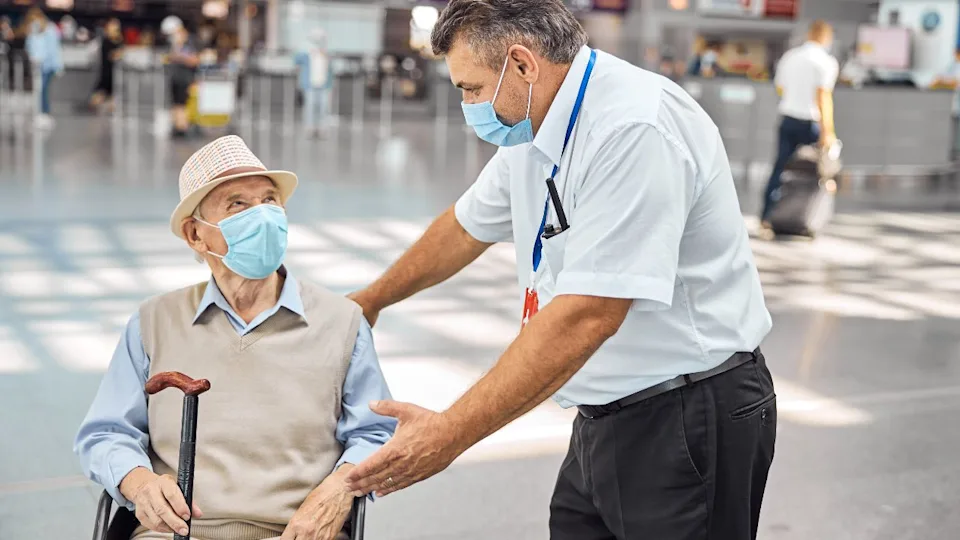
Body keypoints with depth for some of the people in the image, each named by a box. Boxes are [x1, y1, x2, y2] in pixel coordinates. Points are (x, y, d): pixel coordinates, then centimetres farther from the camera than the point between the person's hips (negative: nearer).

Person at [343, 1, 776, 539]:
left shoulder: (633, 130, -24)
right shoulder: (534, 127, 5)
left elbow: (586, 316, -29)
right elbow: (467, 227, 22)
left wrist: (451, 433, -26)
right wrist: (370, 300, 33)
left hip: (688, 424, -8)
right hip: (606, 419, 9)